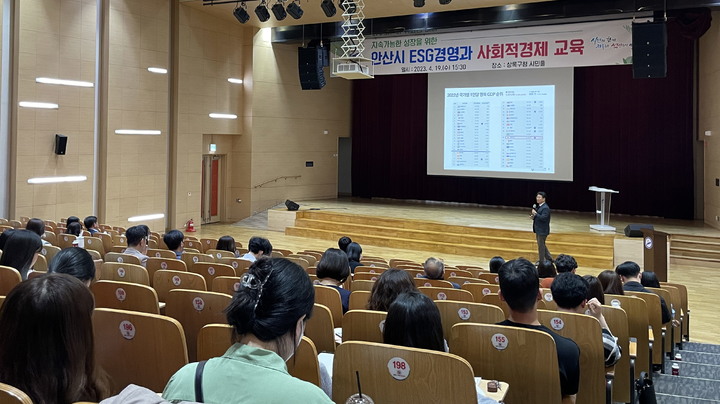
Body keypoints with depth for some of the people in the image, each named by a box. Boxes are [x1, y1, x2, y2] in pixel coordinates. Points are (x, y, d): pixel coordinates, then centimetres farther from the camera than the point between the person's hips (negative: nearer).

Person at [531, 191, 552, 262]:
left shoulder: (545, 208, -19)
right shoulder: (538, 206, 11)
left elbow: (543, 218, -27)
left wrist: (535, 214, -24)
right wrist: (533, 216, 0)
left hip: (542, 230, -10)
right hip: (538, 230, 10)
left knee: (541, 245, 1)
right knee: (542, 245, 19)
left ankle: (541, 261, 14)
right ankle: (549, 258, 31)